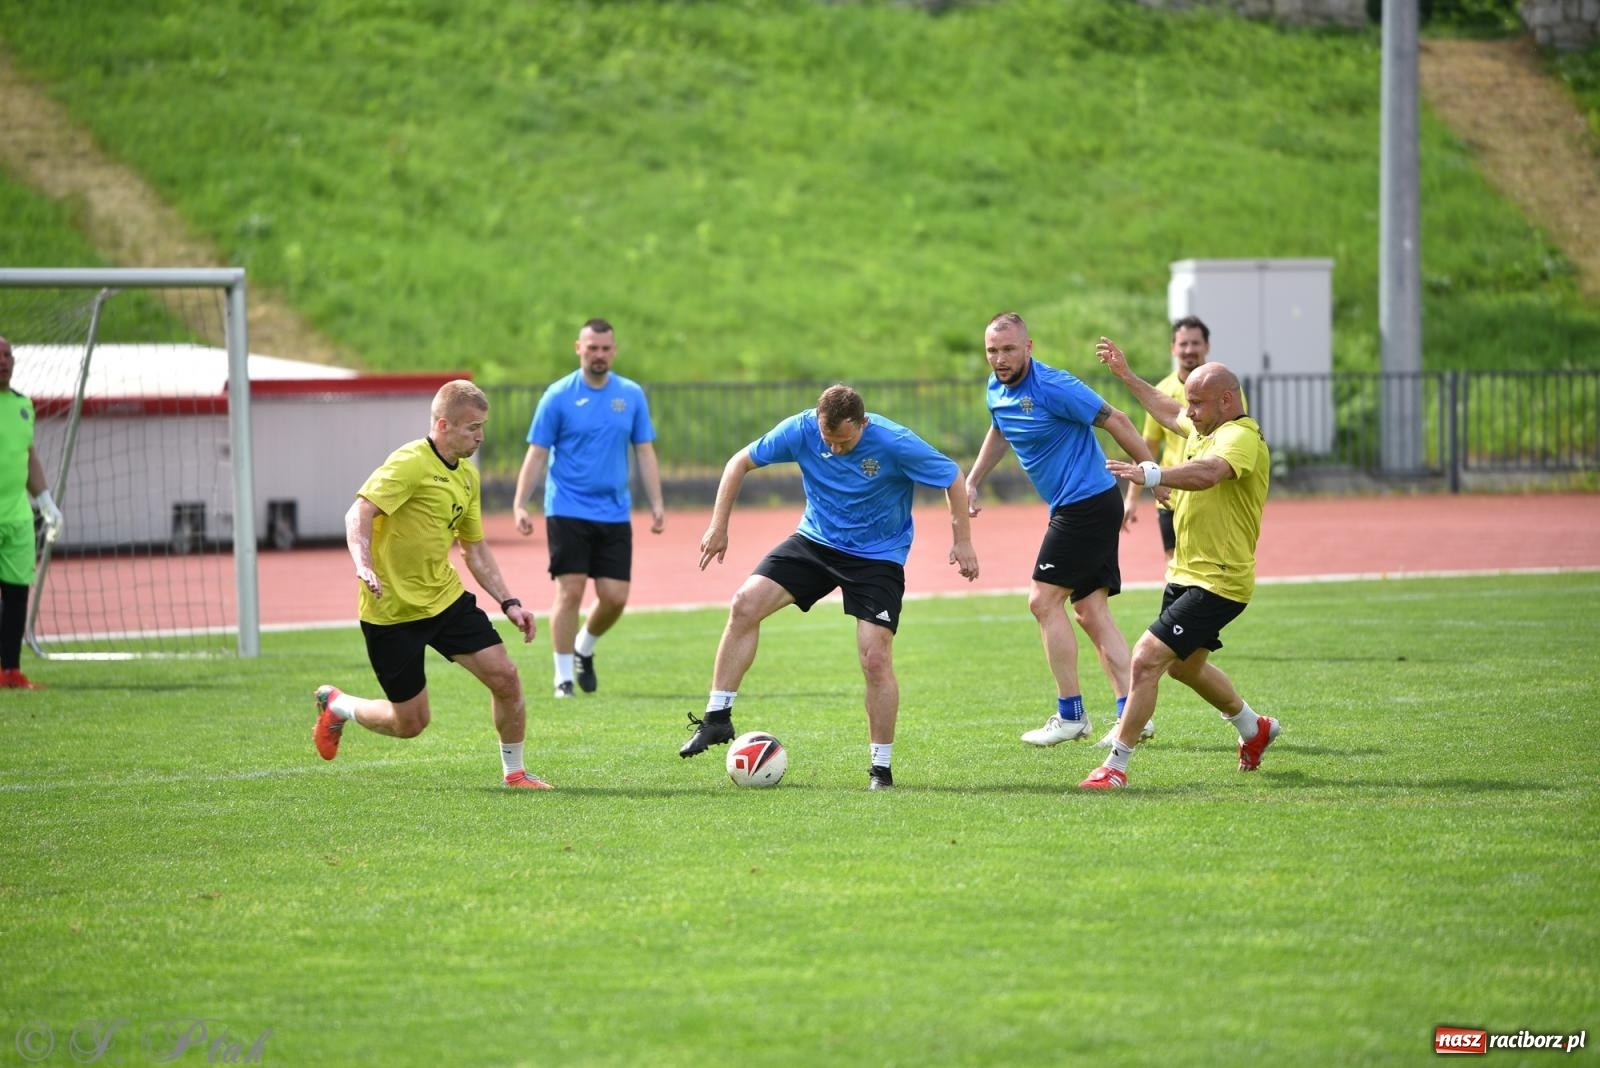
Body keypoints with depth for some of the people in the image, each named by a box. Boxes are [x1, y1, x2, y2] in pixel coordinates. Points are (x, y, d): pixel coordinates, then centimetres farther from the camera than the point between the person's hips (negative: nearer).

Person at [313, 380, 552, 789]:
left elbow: (475, 549, 19)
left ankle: (514, 772, 14)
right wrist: (363, 564, -46)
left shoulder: (467, 475, 9)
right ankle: (336, 705, 30)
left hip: (446, 598, 7)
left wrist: (508, 603, 12)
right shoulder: (410, 464, -18)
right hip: (393, 611, -7)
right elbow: (358, 515, -29)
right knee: (411, 722, 1)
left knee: (505, 678, -5)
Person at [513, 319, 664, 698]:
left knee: (615, 597, -1)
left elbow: (645, 452, 10)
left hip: (615, 514, 3)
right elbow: (536, 454, -3)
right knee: (570, 591, -8)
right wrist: (519, 505, -11)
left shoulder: (631, 395, 6)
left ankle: (584, 648, 28)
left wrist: (656, 504, 2)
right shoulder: (558, 396, -3)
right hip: (568, 511, -3)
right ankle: (564, 676, 2)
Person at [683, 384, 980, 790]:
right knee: (745, 604, -16)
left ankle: (882, 768, 3)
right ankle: (718, 719, -7)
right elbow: (742, 462, -2)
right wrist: (719, 525, -5)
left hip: (878, 558, -3)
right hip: (815, 542, 3)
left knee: (875, 658, -13)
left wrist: (962, 540, -9)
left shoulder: (896, 444, -24)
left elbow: (952, 477, -9)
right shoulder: (801, 430, -16)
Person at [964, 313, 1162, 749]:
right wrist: (971, 481, 26)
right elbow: (999, 432, 30)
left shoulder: (1053, 388, -19)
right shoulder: (997, 390, 8)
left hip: (1087, 503, -9)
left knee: (1044, 600, -8)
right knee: (1091, 612, 7)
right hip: (1072, 507, 9)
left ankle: (1070, 715, -3)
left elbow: (1115, 421, -16)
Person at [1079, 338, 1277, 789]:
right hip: (1186, 574, 11)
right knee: (1185, 666, 28)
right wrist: (1126, 374, 35)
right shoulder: (1205, 428, 8)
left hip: (1218, 582, -11)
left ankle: (1116, 765, -11)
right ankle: (1254, 728, 51)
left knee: (1147, 658, -18)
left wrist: (1151, 475, -58)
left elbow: (1208, 472, -45)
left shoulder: (1241, 437, -22)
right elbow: (1168, 413, 32)